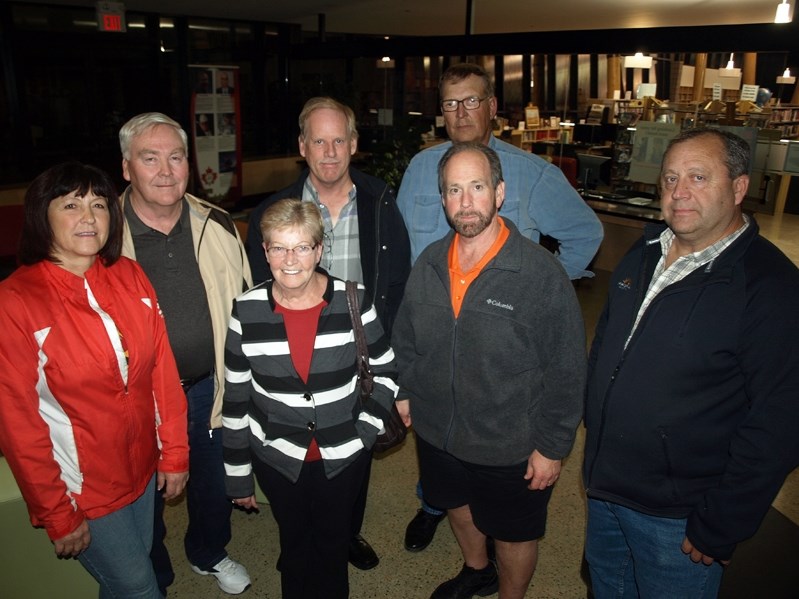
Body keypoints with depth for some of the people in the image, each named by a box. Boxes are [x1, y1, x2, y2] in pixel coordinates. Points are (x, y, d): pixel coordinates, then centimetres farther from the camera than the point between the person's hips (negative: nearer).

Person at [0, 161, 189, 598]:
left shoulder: (129, 276, -4)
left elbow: (162, 369, -1)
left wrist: (175, 452, 2)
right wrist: (56, 513, -10)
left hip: (143, 467, 4)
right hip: (83, 487, -4)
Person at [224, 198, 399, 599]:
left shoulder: (354, 301, -15)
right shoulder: (247, 311, -13)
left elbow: (385, 369, 0)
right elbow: (236, 399, -4)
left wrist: (367, 427, -10)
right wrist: (237, 474, 1)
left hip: (344, 455, 0)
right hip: (276, 457, 1)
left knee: (334, 540, 21)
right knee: (294, 541, 22)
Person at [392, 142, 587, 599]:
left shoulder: (542, 272, -22)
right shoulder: (428, 264, -5)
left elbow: (566, 369, -16)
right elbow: (406, 338, 10)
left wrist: (552, 446, -13)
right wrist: (404, 391, 10)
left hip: (511, 449, -5)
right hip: (437, 433, 6)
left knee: (513, 535, 19)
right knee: (458, 506, 30)